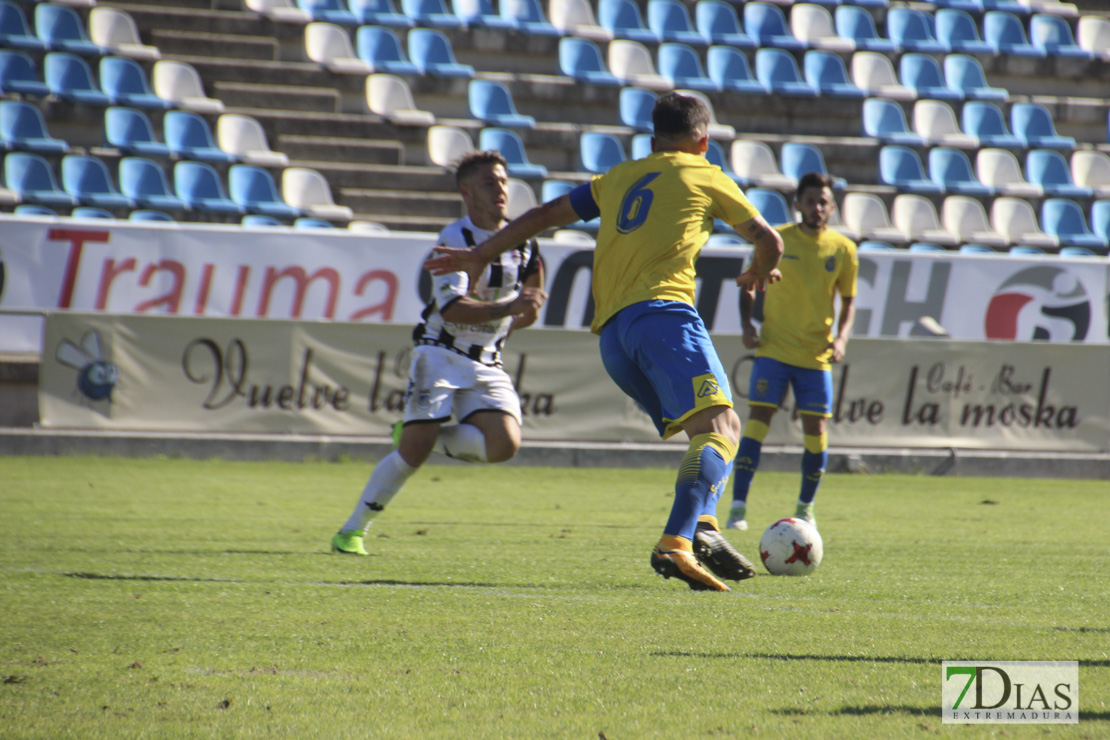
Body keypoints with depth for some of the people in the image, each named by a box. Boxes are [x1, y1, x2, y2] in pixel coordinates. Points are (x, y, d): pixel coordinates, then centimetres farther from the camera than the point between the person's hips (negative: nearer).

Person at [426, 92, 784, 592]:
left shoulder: (618, 179, 27)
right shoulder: (706, 177, 16)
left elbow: (544, 216, 32)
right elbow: (770, 241, 23)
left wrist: (480, 256, 43)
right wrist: (760, 272, 46)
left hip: (611, 333, 6)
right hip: (660, 309, -6)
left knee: (708, 434, 16)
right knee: (719, 426, -18)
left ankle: (701, 528, -6)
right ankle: (677, 542, -40)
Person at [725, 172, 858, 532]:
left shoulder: (842, 249, 2)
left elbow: (848, 301, 9)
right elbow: (749, 285, 8)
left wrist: (841, 338, -8)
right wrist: (747, 325, -8)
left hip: (816, 355, 2)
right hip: (773, 349, -2)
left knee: (816, 431, 1)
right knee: (758, 420, -11)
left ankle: (805, 508, 20)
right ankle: (738, 507, -11)